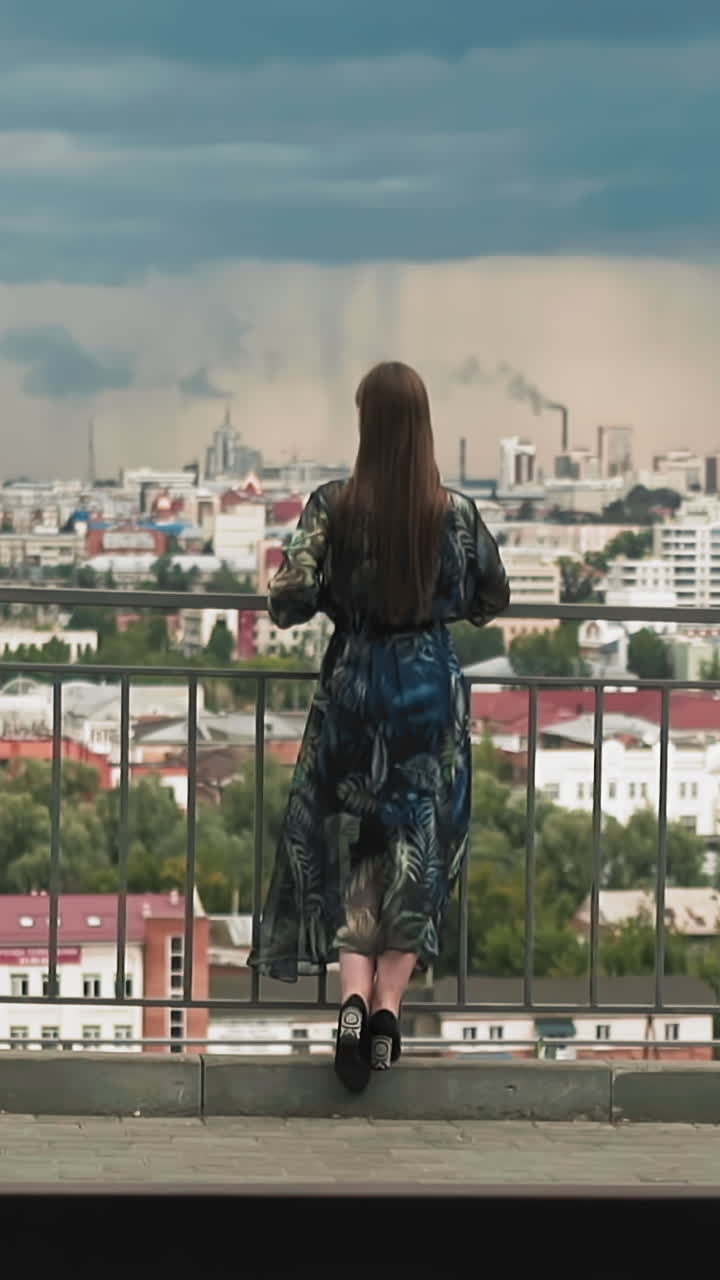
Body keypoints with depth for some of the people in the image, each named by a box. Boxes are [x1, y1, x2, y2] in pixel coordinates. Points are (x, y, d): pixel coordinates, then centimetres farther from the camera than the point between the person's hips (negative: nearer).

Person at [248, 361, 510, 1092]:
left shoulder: (333, 507, -11)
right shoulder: (455, 513, -6)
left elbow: (287, 603, -14)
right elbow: (491, 602, 6)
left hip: (354, 683, -1)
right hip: (431, 687, 1)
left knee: (348, 847, 8)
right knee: (418, 849, 9)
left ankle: (353, 994, -10)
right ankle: (388, 1004, 1)